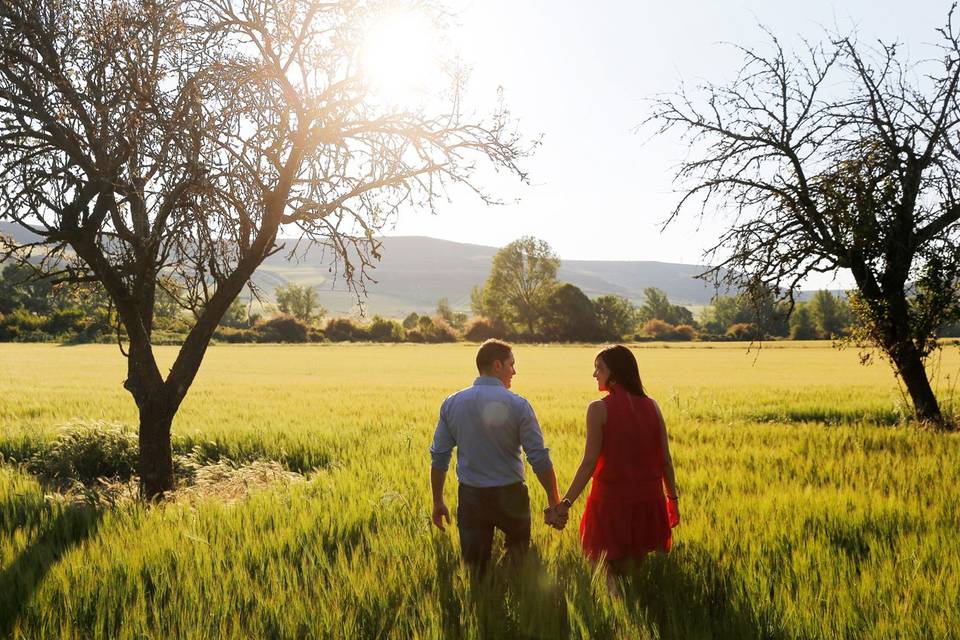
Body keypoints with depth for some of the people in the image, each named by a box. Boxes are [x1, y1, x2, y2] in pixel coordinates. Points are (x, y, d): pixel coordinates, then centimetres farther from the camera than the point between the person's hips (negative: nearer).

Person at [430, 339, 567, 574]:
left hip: (470, 496, 3)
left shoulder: (451, 404, -1)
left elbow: (439, 457, 2)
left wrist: (438, 501, 11)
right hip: (510, 494, -2)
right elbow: (540, 459, -12)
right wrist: (555, 502, -4)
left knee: (473, 569, 9)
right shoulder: (517, 405, -11)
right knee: (520, 563, 19)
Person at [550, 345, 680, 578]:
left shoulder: (599, 409, -12)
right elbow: (665, 459, 4)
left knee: (615, 569, 10)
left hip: (612, 498, -4)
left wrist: (565, 503, -13)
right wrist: (673, 498, 15)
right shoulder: (651, 406, 1)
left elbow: (590, 463, -15)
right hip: (648, 500, 4)